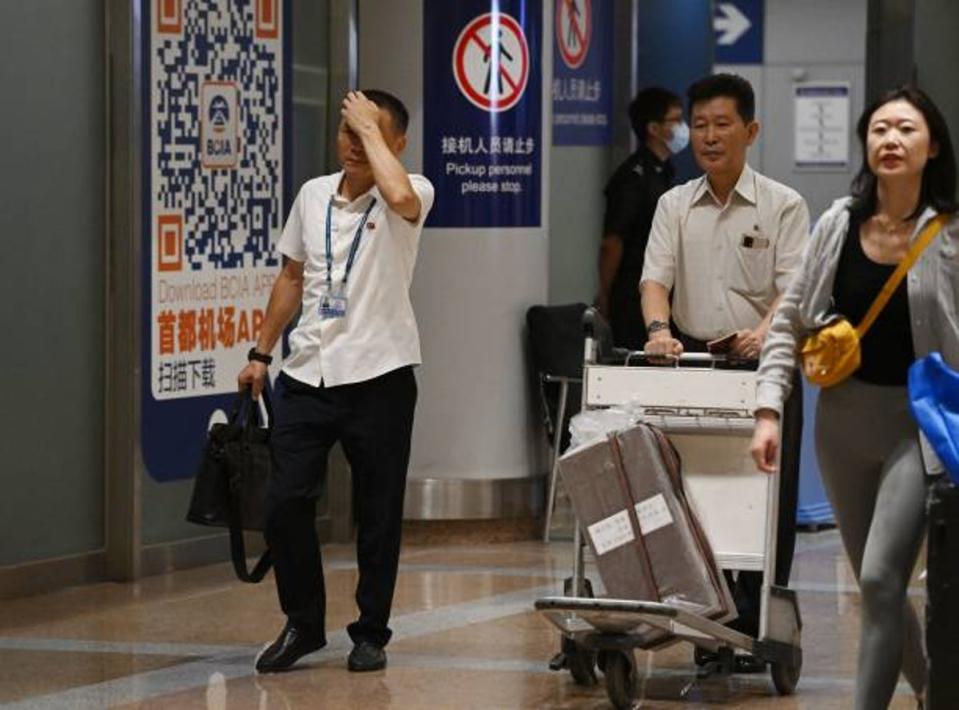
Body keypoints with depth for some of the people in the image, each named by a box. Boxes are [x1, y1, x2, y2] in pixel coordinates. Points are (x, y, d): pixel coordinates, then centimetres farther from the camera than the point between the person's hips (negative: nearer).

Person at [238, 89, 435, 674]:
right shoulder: (313, 195, 9)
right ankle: (303, 624, 16)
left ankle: (371, 633, 17)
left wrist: (372, 127, -20)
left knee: (378, 513, 4)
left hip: (378, 377, -4)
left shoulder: (412, 193, -6)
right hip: (308, 373, 4)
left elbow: (400, 196, -33)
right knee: (286, 502, -1)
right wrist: (262, 353, 18)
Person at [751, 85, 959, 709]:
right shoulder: (839, 225, 1)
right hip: (845, 415, 5)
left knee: (881, 578, -17)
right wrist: (769, 409, -3)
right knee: (877, 585, 14)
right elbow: (791, 320, 6)